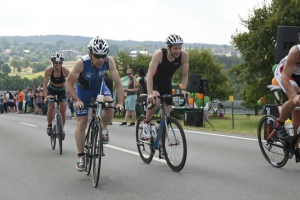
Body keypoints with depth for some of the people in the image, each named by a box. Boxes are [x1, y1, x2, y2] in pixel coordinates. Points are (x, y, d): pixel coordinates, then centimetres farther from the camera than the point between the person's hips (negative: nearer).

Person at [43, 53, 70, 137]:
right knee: (51, 108, -20)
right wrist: (45, 97, -36)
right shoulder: (48, 70, -27)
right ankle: (49, 126, 3)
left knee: (63, 110, -7)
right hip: (51, 89, 0)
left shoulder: (65, 71, -30)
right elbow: (45, 84, -26)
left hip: (61, 90, 0)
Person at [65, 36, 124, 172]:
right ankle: (80, 157, 11)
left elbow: (118, 83, -23)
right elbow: (69, 83, -26)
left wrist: (120, 103, -32)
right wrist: (77, 100, -37)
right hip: (83, 90, -1)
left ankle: (104, 129, 0)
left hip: (99, 87, 1)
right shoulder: (81, 63, -35)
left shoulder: (109, 61, -29)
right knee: (81, 124, -2)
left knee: (109, 104, -30)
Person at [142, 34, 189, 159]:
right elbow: (150, 74, -36)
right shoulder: (159, 54, -31)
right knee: (156, 101, -37)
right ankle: (146, 123, -8)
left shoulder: (184, 56, -22)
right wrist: (150, 94, -48)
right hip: (154, 82, -4)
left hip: (167, 83, 4)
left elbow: (185, 74, -12)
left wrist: (183, 89, -29)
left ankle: (161, 147, 13)